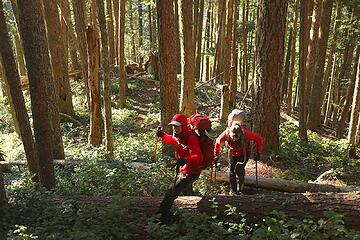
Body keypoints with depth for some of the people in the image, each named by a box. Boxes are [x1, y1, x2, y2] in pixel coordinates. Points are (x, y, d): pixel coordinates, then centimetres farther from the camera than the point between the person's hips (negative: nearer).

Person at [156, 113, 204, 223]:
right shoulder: (179, 136, -1)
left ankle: (163, 216, -7)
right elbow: (171, 139, 21)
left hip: (191, 172, -10)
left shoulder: (191, 138, -28)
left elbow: (198, 157, -40)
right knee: (186, 190, 34)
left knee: (172, 192, -15)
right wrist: (162, 135, -1)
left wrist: (185, 160, -59)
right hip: (185, 170, 10)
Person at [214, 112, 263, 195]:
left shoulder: (245, 133, -36)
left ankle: (240, 184, 12)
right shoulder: (226, 133, -31)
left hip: (244, 153, -2)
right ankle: (232, 190, 21)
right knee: (232, 171, 2)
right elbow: (217, 142, -9)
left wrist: (258, 153, -15)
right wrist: (216, 155, -2)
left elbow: (259, 139, -19)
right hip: (232, 153, 2)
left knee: (239, 169, -19)